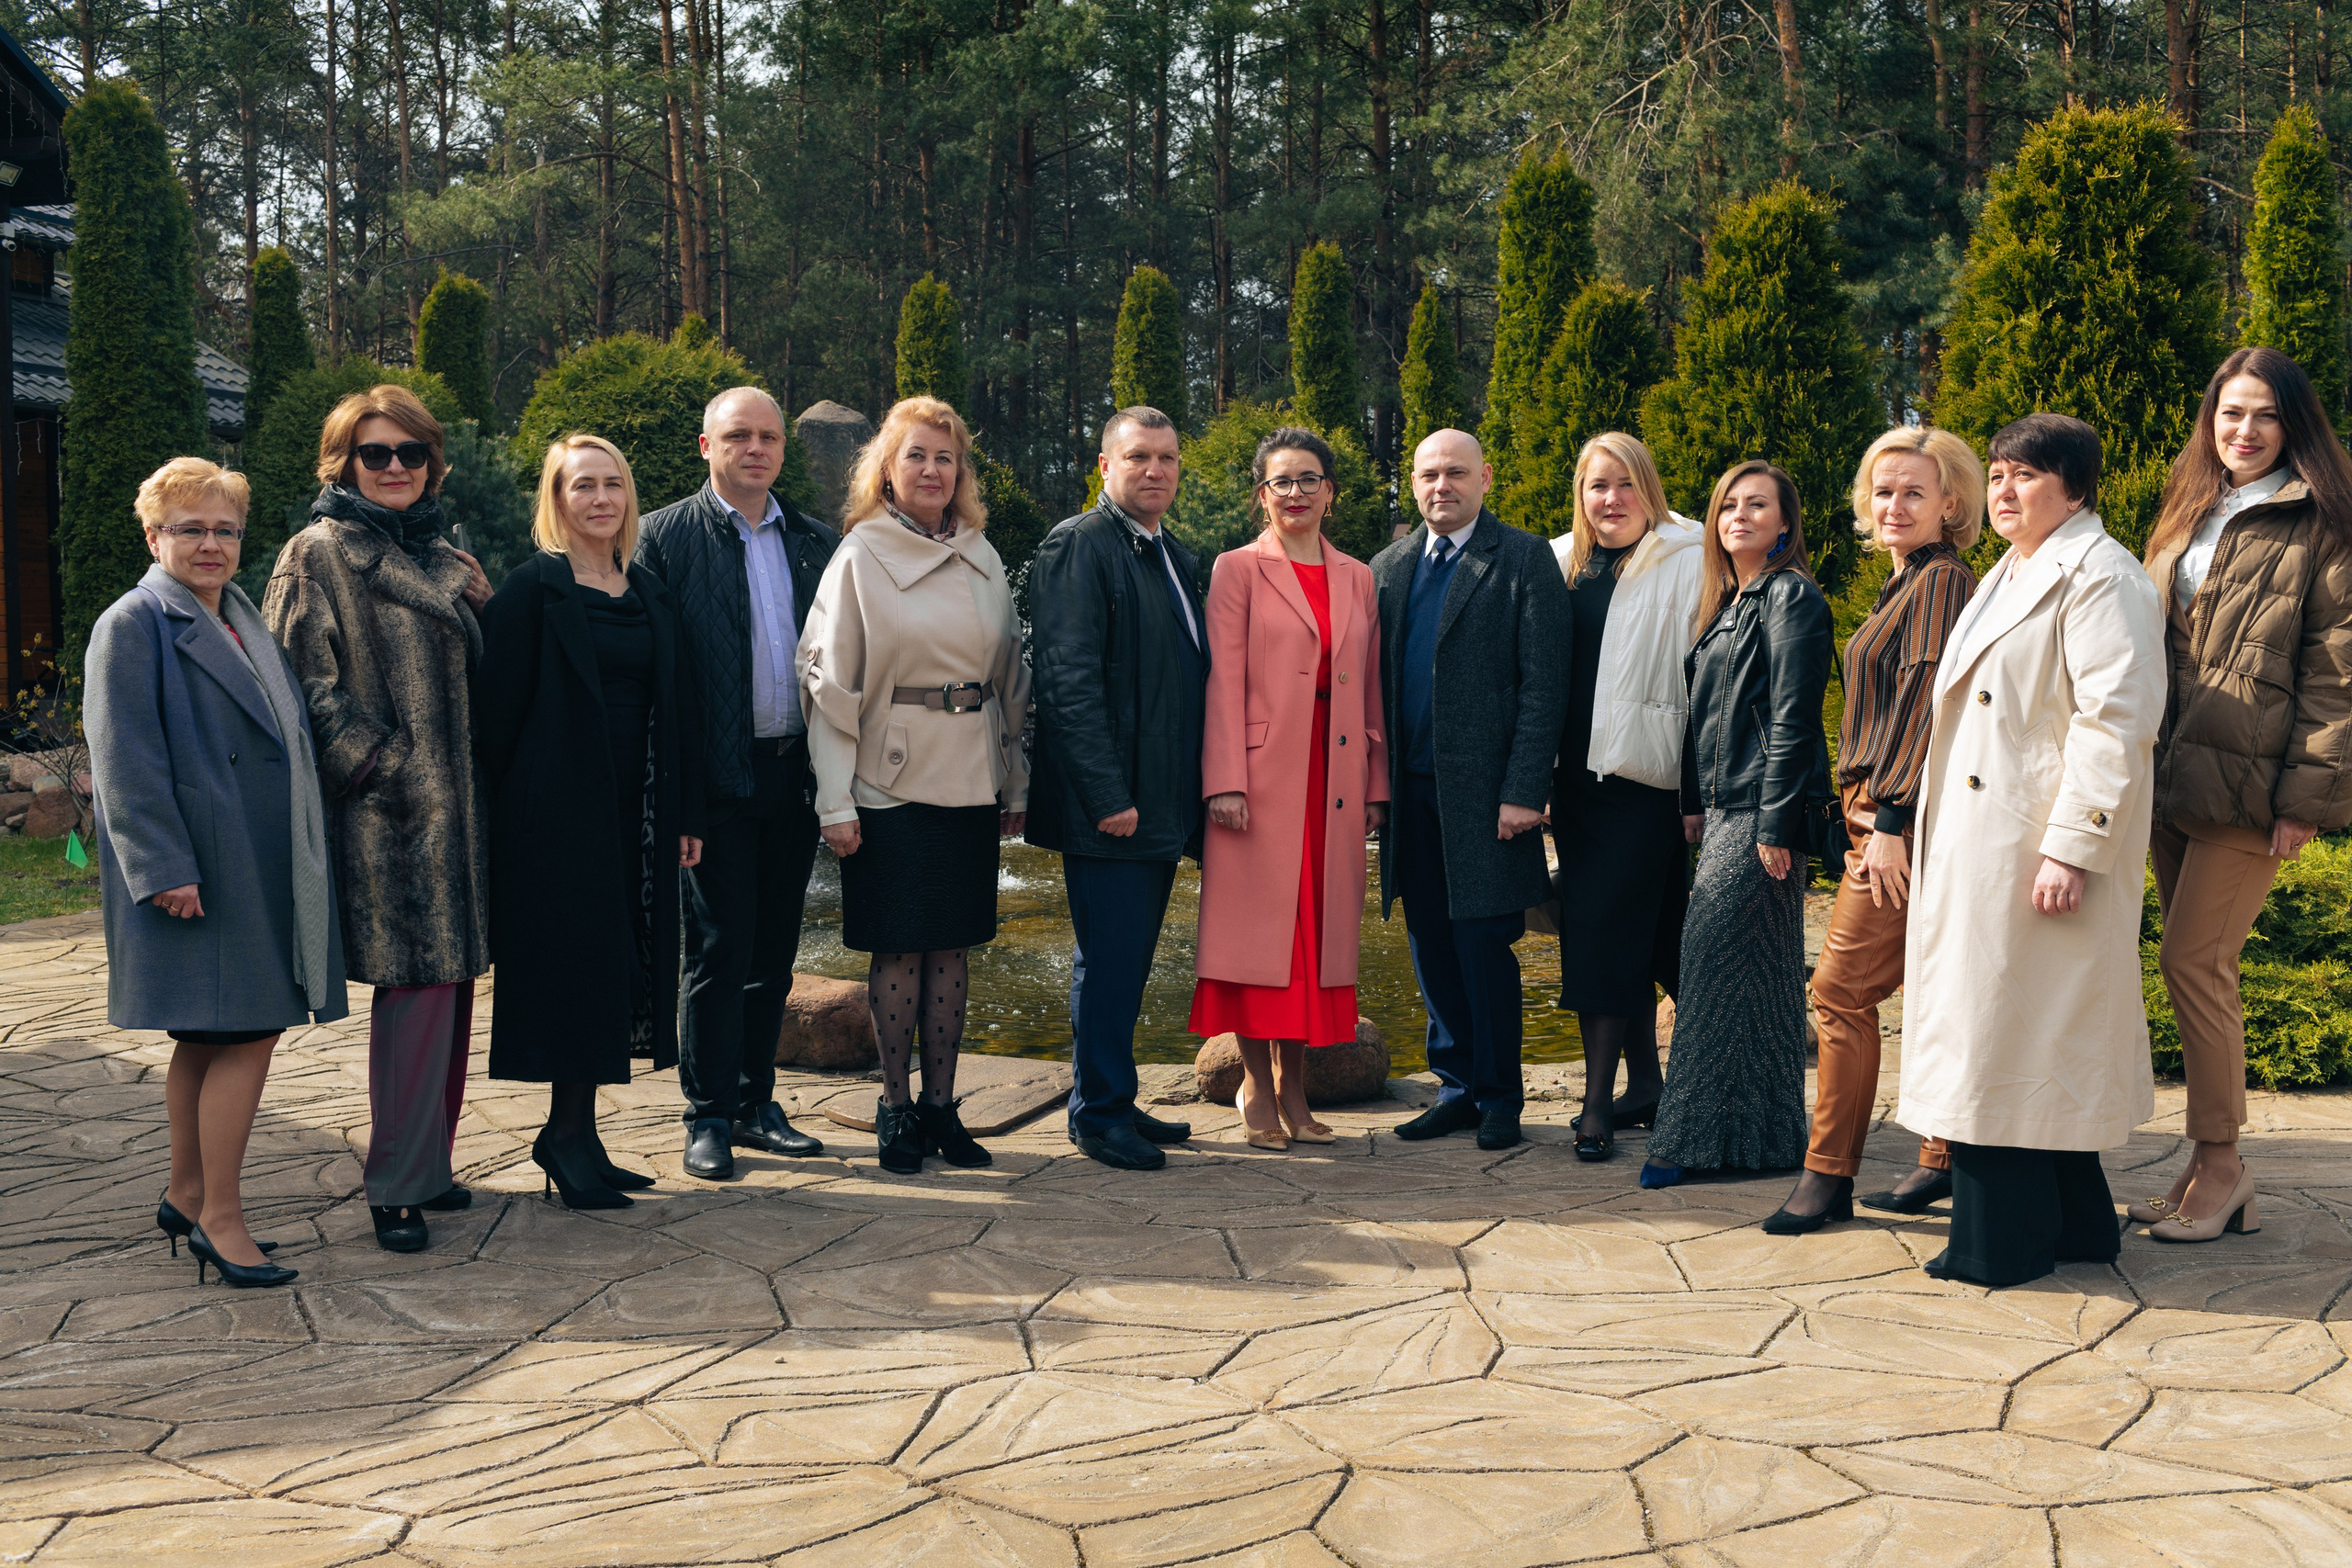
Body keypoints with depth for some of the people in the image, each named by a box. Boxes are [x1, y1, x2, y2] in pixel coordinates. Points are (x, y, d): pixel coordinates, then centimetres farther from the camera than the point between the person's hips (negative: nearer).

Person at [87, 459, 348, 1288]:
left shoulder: (245, 622, 17)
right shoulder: (135, 624, -7)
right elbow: (124, 760, -14)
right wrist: (165, 869, -20)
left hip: (259, 867, 8)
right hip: (198, 868, -8)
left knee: (207, 1039, 15)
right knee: (247, 1033, -11)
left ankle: (189, 1198, 25)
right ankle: (220, 1218, -3)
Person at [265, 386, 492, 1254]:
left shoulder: (447, 561, 18)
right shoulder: (317, 555, -3)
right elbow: (303, 684, -11)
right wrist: (380, 767, -15)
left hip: (456, 803, 7)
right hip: (387, 811, -7)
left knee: (451, 982, 9)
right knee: (418, 984, -10)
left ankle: (429, 1162, 21)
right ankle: (396, 1186, -2)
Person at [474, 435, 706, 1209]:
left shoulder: (649, 593, 12)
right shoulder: (531, 590, -5)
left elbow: (676, 708, 13)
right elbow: (498, 709, -7)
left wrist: (683, 814, 9)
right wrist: (507, 811, -10)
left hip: (635, 815, 6)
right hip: (558, 811, -6)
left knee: (619, 966, 8)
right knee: (575, 964, -3)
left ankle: (573, 1134, 18)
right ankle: (569, 1135, 8)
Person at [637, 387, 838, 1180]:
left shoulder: (817, 543, 12)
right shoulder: (667, 535, -1)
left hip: (794, 773, 4)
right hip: (718, 778, -4)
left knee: (774, 951, 11)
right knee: (719, 950, -1)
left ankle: (756, 1105, 22)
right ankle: (710, 1117, 9)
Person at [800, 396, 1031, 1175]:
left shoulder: (982, 559, 9)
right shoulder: (860, 558, -4)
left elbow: (1011, 677, 14)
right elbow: (831, 684, -6)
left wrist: (1016, 783, 11)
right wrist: (834, 802, -11)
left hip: (970, 783, 4)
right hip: (891, 782, -4)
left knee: (954, 946, 8)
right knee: (898, 948, 1)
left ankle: (941, 1104, 17)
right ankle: (896, 1108, 13)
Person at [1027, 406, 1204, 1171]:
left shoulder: (1176, 557, 17)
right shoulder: (1076, 547, -9)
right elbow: (1069, 681, -16)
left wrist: (1196, 795, 15)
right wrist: (1108, 796, -20)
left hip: (1161, 806, 8)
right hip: (1106, 804, -8)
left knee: (1129, 958, 14)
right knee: (1108, 959, -1)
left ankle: (1113, 1102, 23)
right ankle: (1099, 1114, 9)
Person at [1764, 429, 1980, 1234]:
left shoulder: (1940, 581, -12)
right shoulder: (1910, 584, 18)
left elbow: (1927, 702, -19)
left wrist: (1891, 819, -22)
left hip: (1905, 817, -10)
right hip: (1887, 814, 10)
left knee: (1842, 988, -8)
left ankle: (1828, 1174, -2)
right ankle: (1945, 1161, 19)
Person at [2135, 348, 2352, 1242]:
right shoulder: (2189, 520, 18)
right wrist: (2146, 766, 14)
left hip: (2250, 782, -7)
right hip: (2176, 780, 7)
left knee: (2192, 963, -10)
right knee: (2203, 968, 8)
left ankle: (2221, 1165, 4)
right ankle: (2211, 1173, 15)